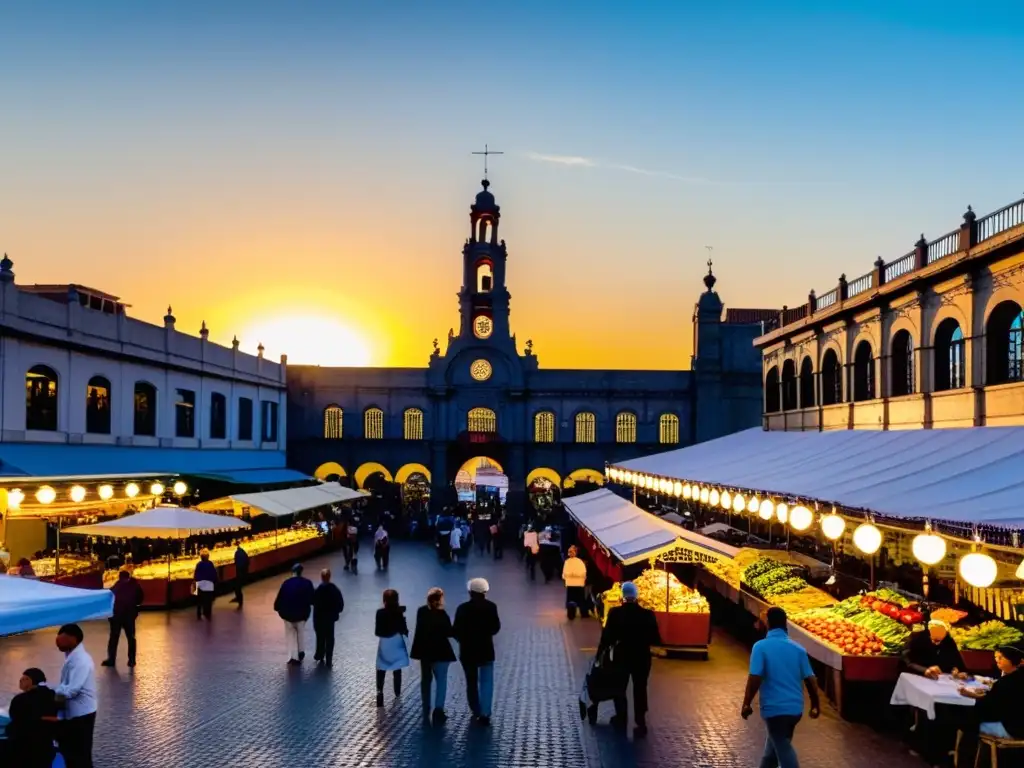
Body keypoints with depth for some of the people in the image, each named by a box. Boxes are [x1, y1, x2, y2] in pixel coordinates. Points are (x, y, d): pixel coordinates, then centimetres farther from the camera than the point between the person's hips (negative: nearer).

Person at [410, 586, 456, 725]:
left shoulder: (421, 611, -2)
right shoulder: (442, 614, -18)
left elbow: (420, 628, 5)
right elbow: (449, 633, -15)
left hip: (424, 649, 6)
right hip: (439, 650, -6)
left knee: (426, 679, 17)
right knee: (441, 680, 2)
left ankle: (426, 711, 24)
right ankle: (438, 710, -9)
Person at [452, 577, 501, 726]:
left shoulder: (462, 608, -9)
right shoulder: (490, 607, -8)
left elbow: (456, 630, -8)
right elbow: (496, 627, -5)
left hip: (467, 651, 1)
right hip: (486, 650, -1)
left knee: (471, 683, 14)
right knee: (486, 682, 4)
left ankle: (476, 712, 21)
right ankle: (484, 714, -7)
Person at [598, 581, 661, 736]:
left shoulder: (615, 613, -14)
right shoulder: (647, 614, -11)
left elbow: (607, 636, -11)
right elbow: (655, 639, -8)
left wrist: (600, 651, 4)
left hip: (621, 655, 0)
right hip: (642, 657, 0)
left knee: (619, 688, 19)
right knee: (640, 690, 10)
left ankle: (621, 719, 29)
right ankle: (641, 723, 5)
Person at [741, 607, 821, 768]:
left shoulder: (761, 646, -10)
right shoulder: (798, 649, 3)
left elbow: (755, 679, -17)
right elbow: (810, 679, 4)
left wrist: (746, 704, -9)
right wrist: (815, 705, 16)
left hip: (774, 708, -5)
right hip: (795, 708, 5)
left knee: (784, 751, 1)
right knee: (776, 744, 24)